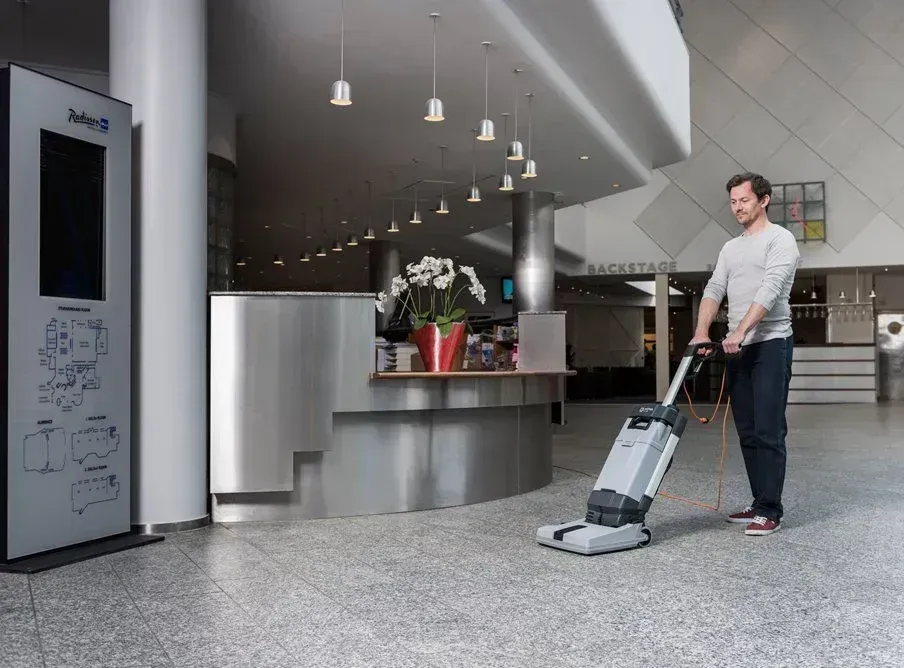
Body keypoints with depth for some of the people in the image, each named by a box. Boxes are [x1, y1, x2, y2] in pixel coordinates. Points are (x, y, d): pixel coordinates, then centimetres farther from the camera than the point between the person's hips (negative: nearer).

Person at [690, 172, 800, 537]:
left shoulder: (779, 239, -6)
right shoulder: (730, 248, 18)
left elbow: (769, 291, -19)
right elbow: (714, 291, 8)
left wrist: (739, 332, -29)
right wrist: (702, 333, -8)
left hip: (771, 344, -8)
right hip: (738, 348, 8)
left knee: (768, 431, -9)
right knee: (747, 432, 10)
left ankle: (770, 512, -4)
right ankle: (760, 504, 18)